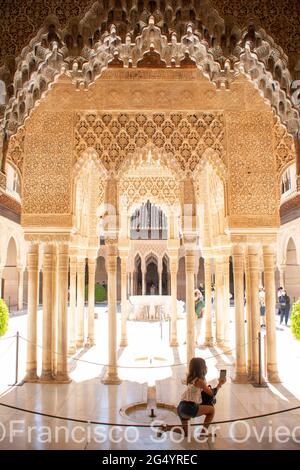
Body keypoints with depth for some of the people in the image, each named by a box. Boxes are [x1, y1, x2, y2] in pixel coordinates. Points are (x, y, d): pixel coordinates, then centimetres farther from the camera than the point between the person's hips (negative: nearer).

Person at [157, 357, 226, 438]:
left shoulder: (191, 379, 16)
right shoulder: (199, 381, -9)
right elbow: (212, 394, -2)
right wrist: (220, 384, 9)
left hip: (181, 407, 9)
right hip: (189, 407, -9)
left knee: (185, 433, 23)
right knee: (212, 409, 7)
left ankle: (165, 427, 6)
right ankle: (204, 431, 10)